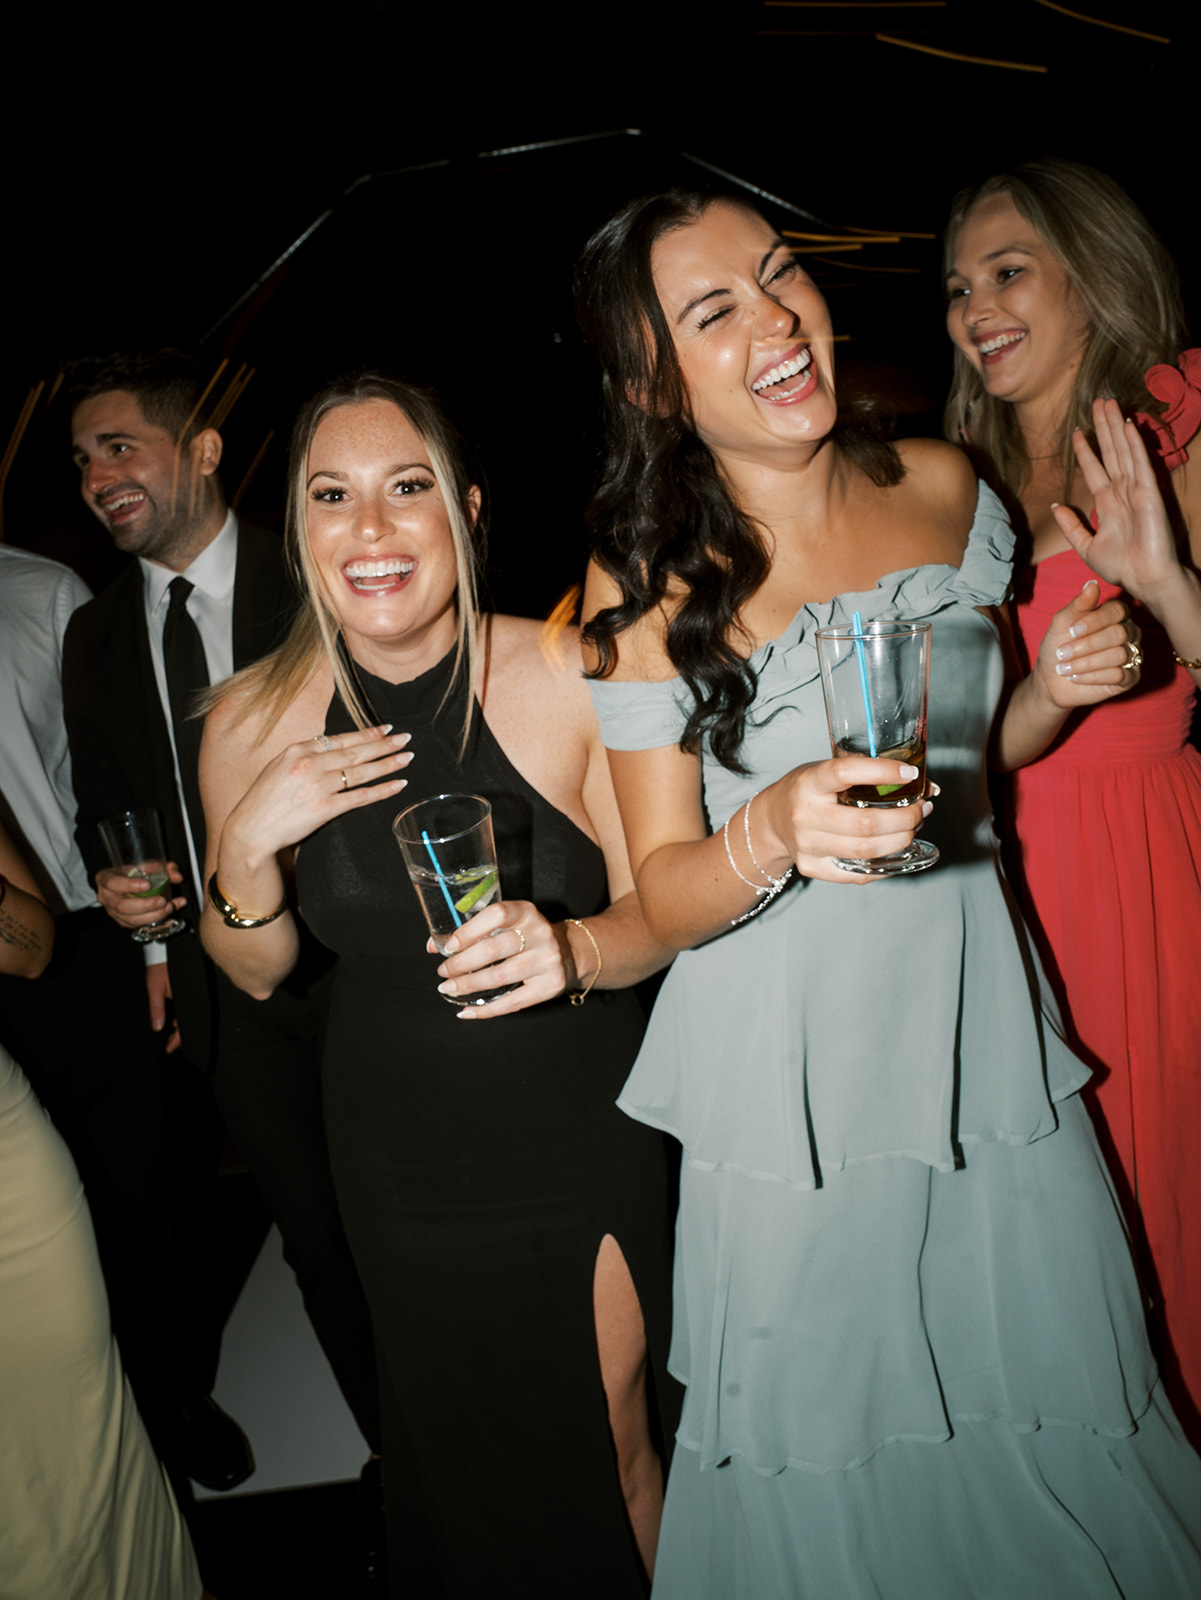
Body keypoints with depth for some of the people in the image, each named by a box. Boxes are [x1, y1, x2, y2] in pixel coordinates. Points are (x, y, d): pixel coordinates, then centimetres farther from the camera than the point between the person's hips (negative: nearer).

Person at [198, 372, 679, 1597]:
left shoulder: (567, 678, -19)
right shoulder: (252, 724, -11)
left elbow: (654, 911, -9)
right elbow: (256, 971, 1)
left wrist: (572, 950, -31)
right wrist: (248, 843, -19)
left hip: (582, 1139, -2)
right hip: (401, 1162, 2)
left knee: (613, 1448, 16)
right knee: (467, 1451, 23)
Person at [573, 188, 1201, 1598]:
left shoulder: (942, 486, 1)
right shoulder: (648, 582, -11)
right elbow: (664, 897, -9)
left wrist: (1056, 688, -5)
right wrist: (776, 830, -29)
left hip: (982, 1022, 4)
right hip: (795, 1073, -3)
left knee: (1057, 1418, 16)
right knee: (833, 1464, 13)